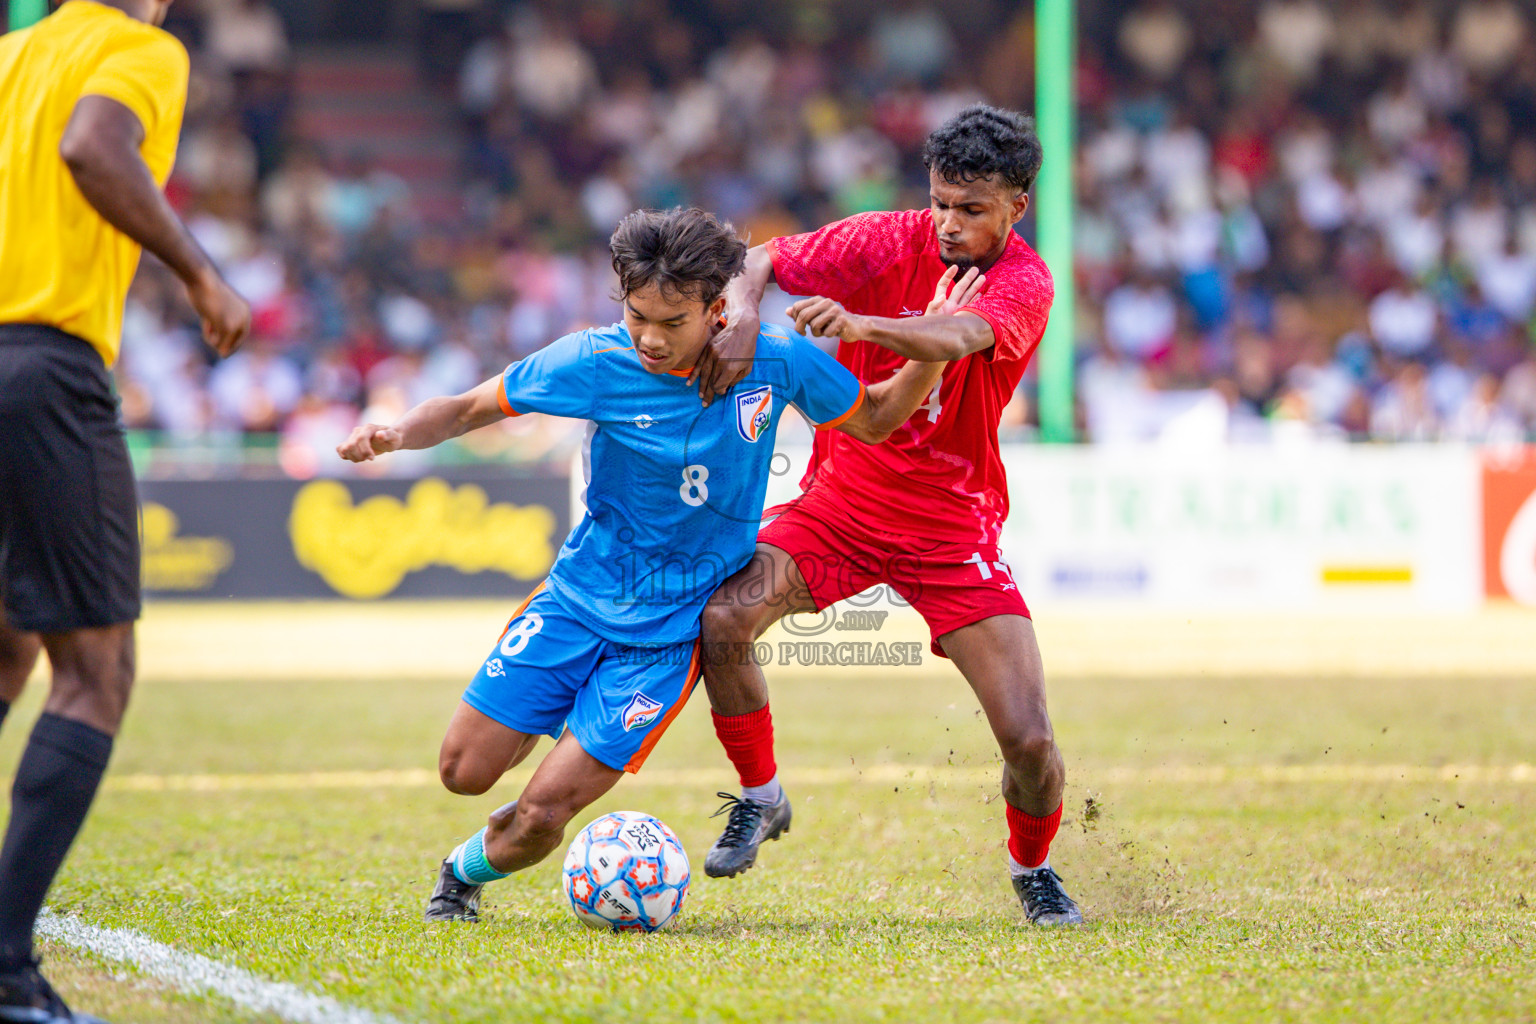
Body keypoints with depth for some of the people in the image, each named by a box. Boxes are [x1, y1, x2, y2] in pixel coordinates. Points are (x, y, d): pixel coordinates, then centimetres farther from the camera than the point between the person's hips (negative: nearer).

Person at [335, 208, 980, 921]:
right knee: (466, 772, -3)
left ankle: (469, 868, 25)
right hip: (578, 596, 1)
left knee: (541, 814, -10)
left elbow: (875, 420, 6)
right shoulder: (594, 361, -12)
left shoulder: (774, 362, -11)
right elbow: (467, 410, -1)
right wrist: (399, 434, -22)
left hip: (670, 629, -1)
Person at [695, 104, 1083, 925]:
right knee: (720, 618, -26)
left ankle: (1032, 868, 21)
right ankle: (760, 797, -1)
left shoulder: (1024, 283, -13)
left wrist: (860, 323, -54)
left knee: (1030, 740, -12)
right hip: (843, 497, 1)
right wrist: (742, 315, -29)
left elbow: (956, 338, -35)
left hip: (952, 525, -1)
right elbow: (761, 261, -5)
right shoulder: (891, 242, -6)